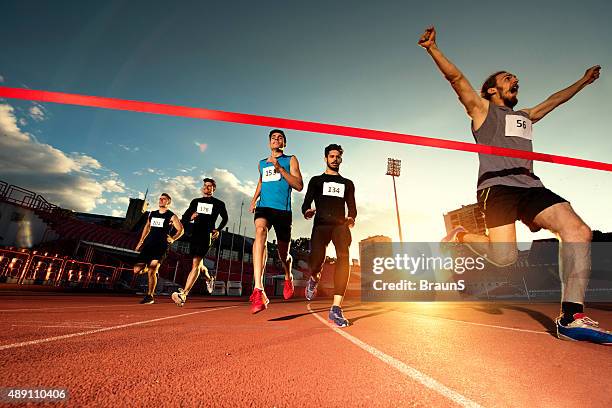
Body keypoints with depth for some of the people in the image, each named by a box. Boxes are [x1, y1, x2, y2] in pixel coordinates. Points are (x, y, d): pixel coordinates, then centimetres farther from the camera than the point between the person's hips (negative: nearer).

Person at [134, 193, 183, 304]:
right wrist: (141, 241, 22)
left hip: (161, 247, -5)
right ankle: (147, 268, 31)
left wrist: (173, 239, -14)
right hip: (148, 245, 5)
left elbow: (181, 230, 0)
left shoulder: (171, 216, -1)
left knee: (152, 272, -12)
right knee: (137, 270, -4)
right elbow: (147, 227, 26)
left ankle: (150, 296, 3)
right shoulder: (152, 214, 15)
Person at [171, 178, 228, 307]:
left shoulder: (219, 203, 7)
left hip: (207, 236, -5)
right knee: (198, 264, 14)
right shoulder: (195, 202, 16)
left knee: (196, 263, -17)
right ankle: (209, 279, 44)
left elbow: (225, 218, 18)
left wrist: (218, 230, 2)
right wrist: (190, 217, -10)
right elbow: (184, 218, 14)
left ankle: (183, 294, -21)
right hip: (194, 235, 5)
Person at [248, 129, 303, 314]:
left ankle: (288, 278, 44)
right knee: (260, 231, -32)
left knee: (283, 253, 6)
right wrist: (254, 199, 19)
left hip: (282, 209, -1)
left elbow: (299, 186, -4)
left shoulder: (291, 160, 8)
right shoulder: (262, 163, 20)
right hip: (263, 206, 2)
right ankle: (258, 291, -42)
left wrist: (279, 168, -12)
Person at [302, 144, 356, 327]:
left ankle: (336, 309, -25)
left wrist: (351, 218, -6)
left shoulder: (347, 183, 25)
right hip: (321, 224, -1)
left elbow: (352, 207, 18)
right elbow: (306, 203, 10)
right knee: (317, 260, -23)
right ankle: (314, 279, 17)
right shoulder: (316, 180, 21)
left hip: (340, 225, 2)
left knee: (343, 257, -26)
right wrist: (307, 211, -15)